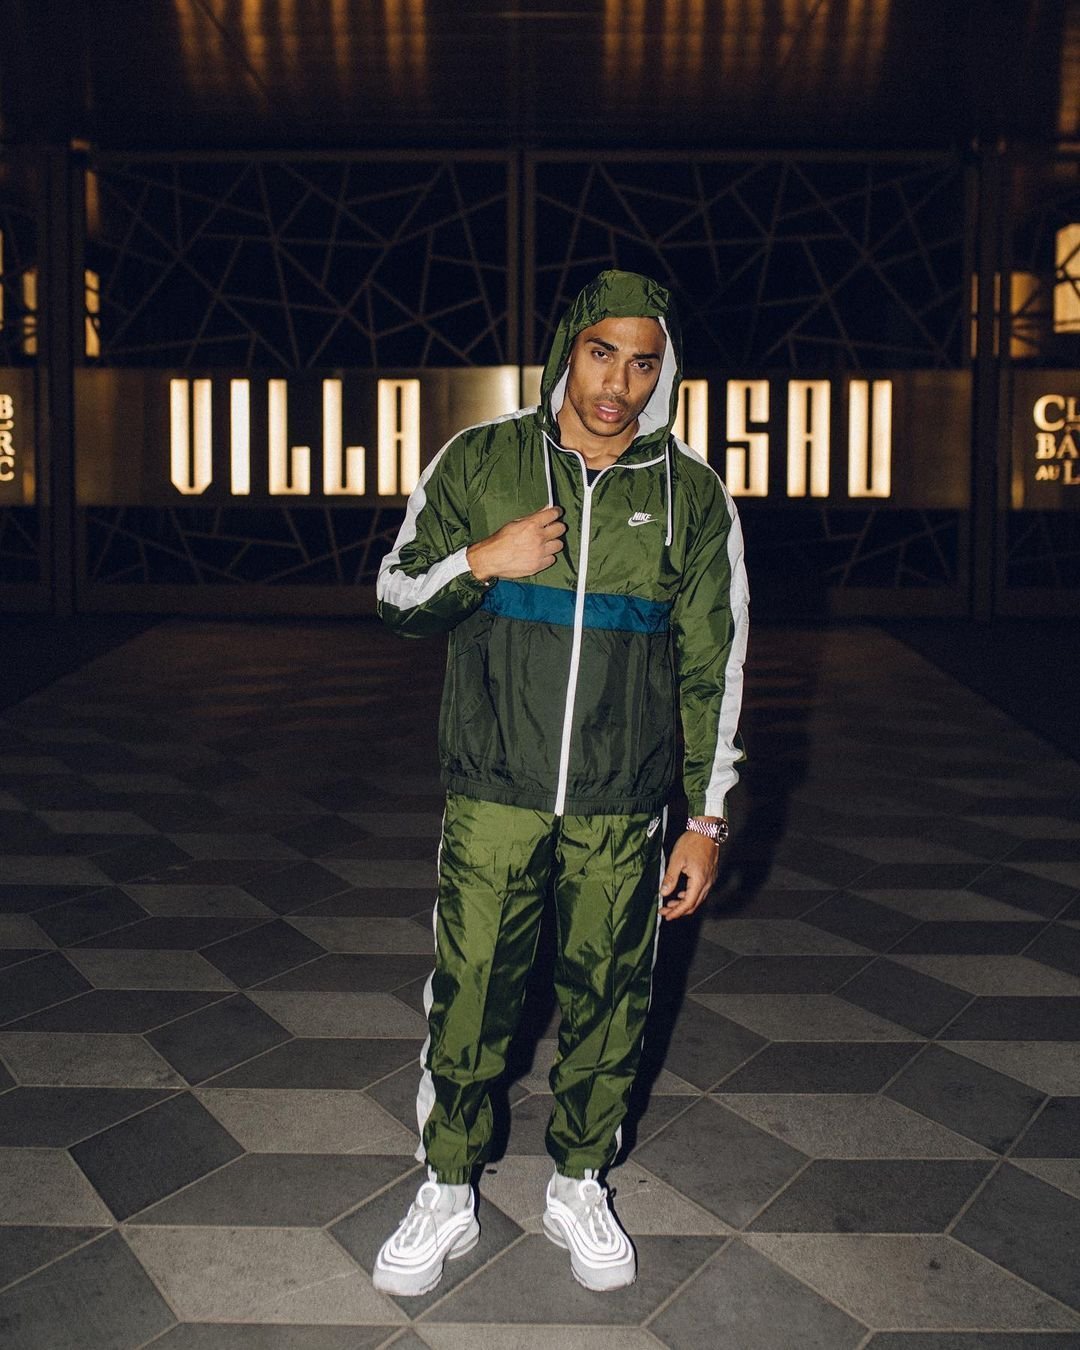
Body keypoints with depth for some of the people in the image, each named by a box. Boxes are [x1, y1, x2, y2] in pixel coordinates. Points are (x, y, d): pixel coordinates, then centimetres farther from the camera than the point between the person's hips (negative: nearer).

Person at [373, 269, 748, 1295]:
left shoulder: (693, 495, 2)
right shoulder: (478, 462, 2)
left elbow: (713, 670, 4)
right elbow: (397, 597, 7)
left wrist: (706, 819, 2)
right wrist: (480, 560, -13)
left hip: (623, 808, 1)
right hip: (494, 796, 0)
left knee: (607, 1005, 12)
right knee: (467, 999, 6)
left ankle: (578, 1188, 36)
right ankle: (447, 1198, 30)